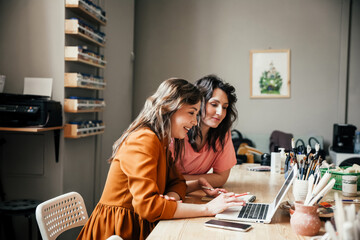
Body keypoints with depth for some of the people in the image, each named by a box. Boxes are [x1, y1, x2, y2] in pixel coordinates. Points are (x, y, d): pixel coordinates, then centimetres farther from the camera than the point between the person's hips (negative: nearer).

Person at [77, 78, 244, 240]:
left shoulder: (161, 141, 10)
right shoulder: (143, 141, -20)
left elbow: (176, 182, 10)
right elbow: (147, 205, -27)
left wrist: (172, 196, -14)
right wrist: (208, 208, -26)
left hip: (140, 225, 8)